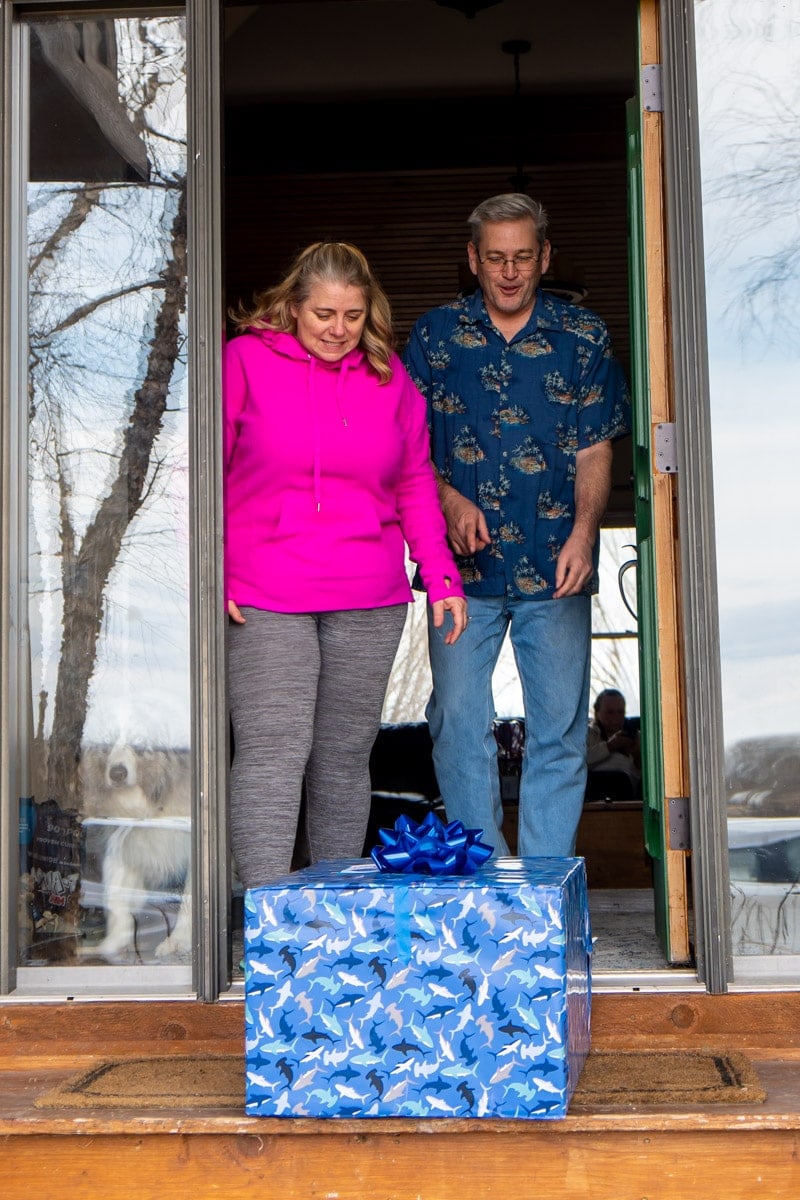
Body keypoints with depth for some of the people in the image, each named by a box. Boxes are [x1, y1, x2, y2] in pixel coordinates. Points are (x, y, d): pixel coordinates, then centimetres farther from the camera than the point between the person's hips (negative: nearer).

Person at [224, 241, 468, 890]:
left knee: (346, 756, 9)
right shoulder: (245, 360, 1)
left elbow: (416, 483, 16)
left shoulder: (389, 374, 11)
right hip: (264, 599, -3)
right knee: (273, 752, -11)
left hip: (371, 602, 4)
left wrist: (441, 576, 9)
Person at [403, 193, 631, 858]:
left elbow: (595, 450, 3)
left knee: (558, 726, 2)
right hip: (463, 562, 1)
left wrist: (583, 531, -13)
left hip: (555, 565, 0)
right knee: (458, 721, 0)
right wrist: (450, 500, -10)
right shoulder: (435, 334, 7)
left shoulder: (583, 337, 6)